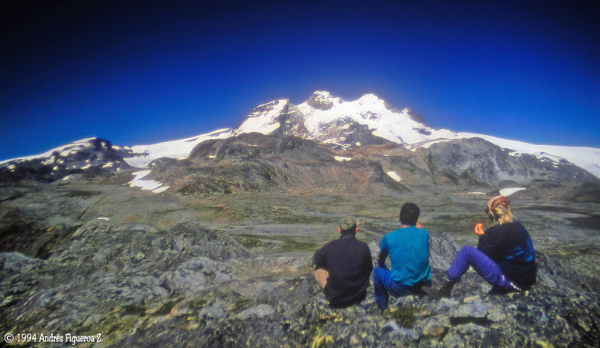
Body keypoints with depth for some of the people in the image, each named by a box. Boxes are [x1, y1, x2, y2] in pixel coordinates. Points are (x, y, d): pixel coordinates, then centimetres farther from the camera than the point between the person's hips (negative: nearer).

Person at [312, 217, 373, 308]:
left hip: (334, 298, -1)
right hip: (358, 297, 1)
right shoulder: (363, 247, -10)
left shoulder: (330, 246, -10)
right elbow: (369, 270, 4)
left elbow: (315, 260, 7)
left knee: (318, 270, 16)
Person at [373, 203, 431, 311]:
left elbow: (380, 261, 8)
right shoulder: (424, 234, -5)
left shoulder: (389, 237, -10)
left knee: (378, 270, 23)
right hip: (424, 285, 4)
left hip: (400, 288, -3)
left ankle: (383, 308, 29)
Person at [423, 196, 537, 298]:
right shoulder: (517, 226, 11)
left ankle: (445, 288, -7)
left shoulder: (502, 230, -17)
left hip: (510, 281, -10)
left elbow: (486, 252, -11)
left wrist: (482, 236, 2)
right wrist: (485, 235, 6)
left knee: (467, 251, -13)